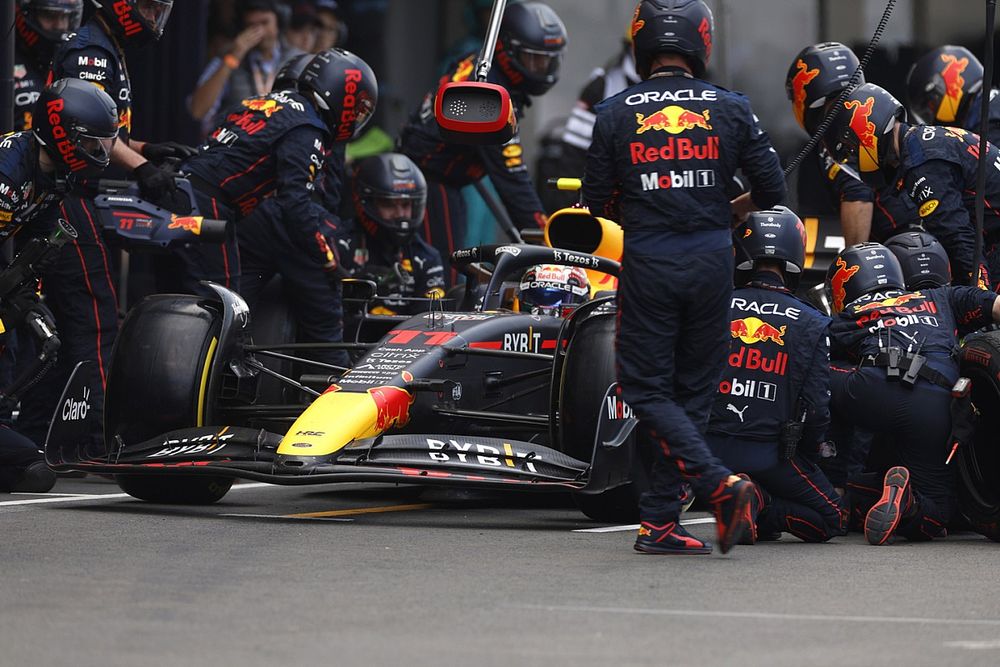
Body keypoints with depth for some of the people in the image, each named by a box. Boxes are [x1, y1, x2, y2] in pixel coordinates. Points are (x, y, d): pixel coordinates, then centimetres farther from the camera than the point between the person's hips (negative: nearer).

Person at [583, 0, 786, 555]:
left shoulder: (615, 114, -1)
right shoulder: (731, 110, 2)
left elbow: (598, 202, 3)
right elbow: (771, 190, 5)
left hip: (647, 262, -2)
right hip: (711, 261, 2)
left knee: (646, 391, 4)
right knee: (691, 391, 10)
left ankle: (719, 484, -16)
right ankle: (658, 520, 9)